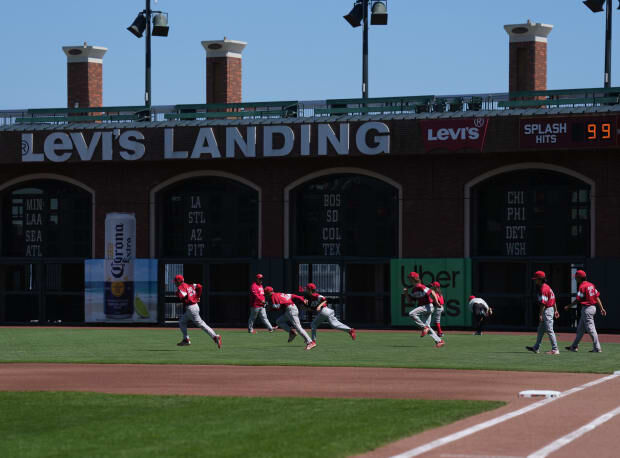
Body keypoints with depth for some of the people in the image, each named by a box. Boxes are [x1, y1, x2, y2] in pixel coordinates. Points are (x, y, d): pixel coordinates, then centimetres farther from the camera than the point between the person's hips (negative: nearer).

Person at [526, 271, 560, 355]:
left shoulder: (543, 288, -18)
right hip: (551, 309, 11)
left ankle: (555, 349, -8)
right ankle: (536, 348, 23)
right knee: (540, 330, 16)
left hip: (547, 310, -11)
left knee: (549, 330, -9)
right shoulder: (547, 287, 14)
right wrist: (555, 310, 22)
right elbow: (553, 300, 18)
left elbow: (543, 303, -22)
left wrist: (540, 315, -22)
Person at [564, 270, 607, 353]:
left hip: (587, 309, -10)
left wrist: (568, 306, -7)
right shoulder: (591, 285, 12)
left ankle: (597, 348, -7)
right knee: (580, 328, 16)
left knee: (591, 329, -7)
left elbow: (578, 300, -17)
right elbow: (597, 297, 11)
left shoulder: (582, 286, -14)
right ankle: (574, 346, 23)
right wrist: (601, 308, 11)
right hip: (593, 307, 10)